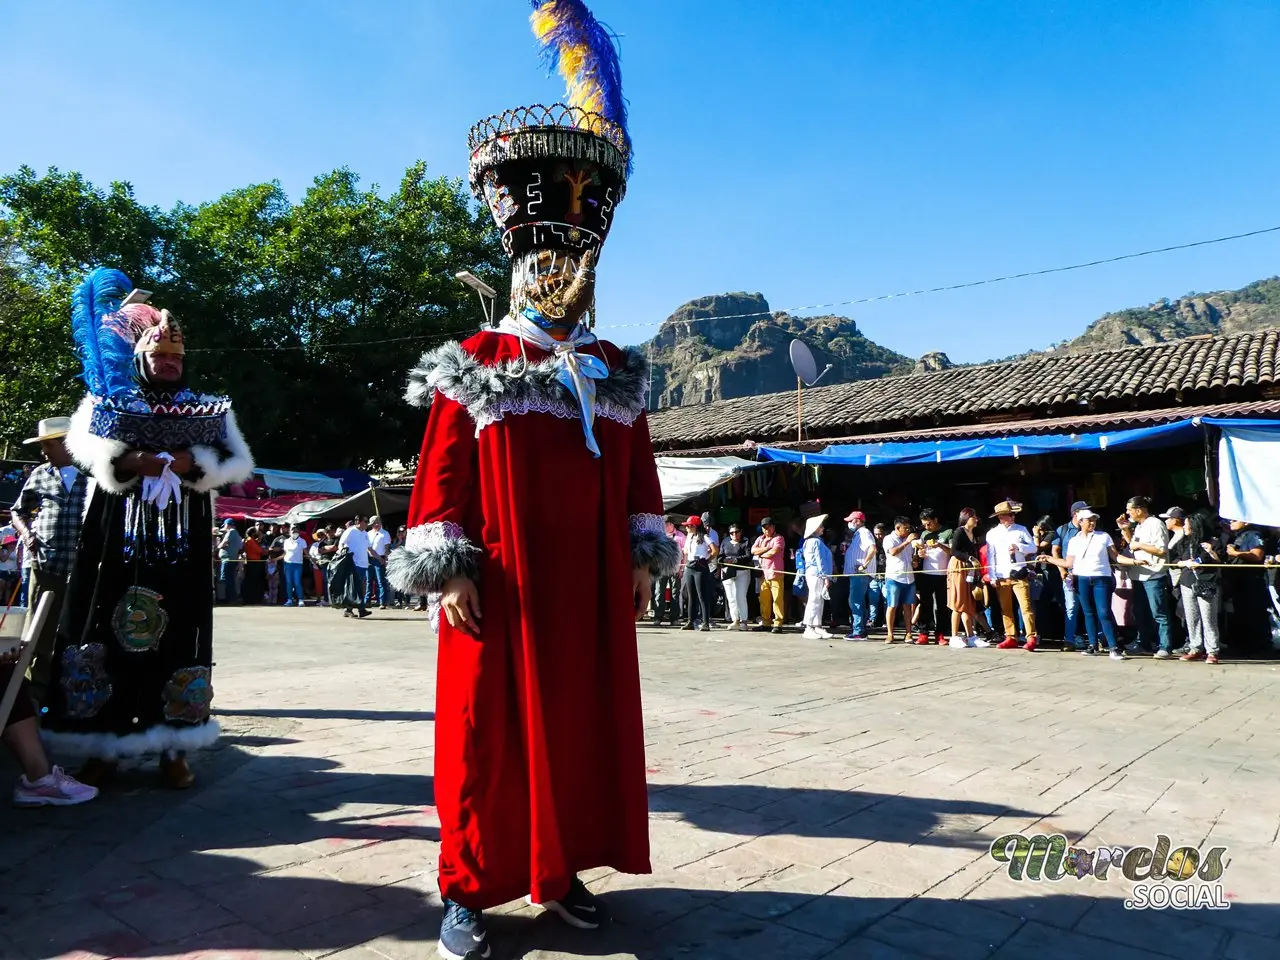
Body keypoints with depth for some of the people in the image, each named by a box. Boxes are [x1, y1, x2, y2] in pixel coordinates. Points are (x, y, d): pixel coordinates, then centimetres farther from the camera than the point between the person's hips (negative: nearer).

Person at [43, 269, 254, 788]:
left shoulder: (211, 410, 12)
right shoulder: (109, 402, 13)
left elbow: (240, 462, 5)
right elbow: (80, 443, 1)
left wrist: (193, 464, -12)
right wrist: (126, 461, -16)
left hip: (181, 537, 0)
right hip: (117, 531, 0)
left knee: (175, 630, -2)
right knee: (110, 626, -2)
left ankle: (172, 747, 3)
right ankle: (105, 743, 7)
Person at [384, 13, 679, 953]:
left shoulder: (618, 374, 12)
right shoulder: (474, 367, 0)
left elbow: (639, 475, 13)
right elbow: (443, 474, -4)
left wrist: (644, 555, 7)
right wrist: (449, 572, -11)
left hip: (592, 590, 5)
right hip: (502, 591, -4)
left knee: (587, 725, 11)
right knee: (490, 731, 4)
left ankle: (562, 866, 29)